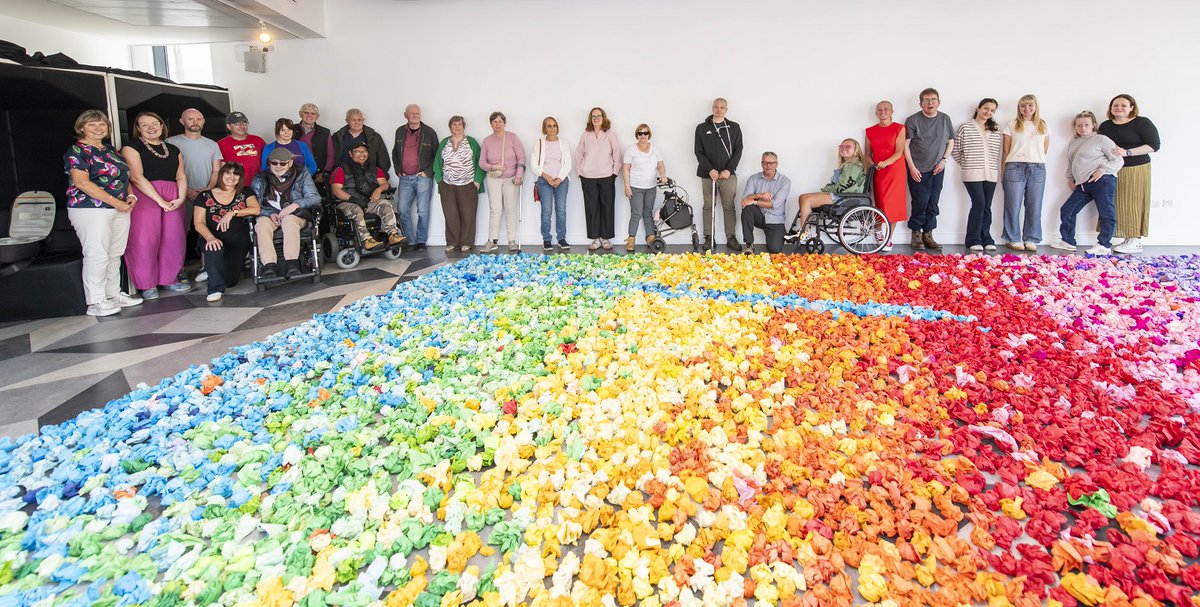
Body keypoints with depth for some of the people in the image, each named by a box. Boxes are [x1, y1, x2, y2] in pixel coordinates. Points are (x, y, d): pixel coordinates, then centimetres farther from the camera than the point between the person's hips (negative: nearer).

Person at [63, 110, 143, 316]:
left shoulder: (110, 150, 17)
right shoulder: (77, 151, -5)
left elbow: (123, 176, 25)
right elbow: (81, 182, -15)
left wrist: (130, 196, 3)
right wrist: (116, 202, -17)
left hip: (120, 210, 7)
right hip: (90, 209, -7)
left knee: (115, 254, 10)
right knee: (97, 255, -8)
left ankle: (113, 294, 19)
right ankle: (95, 302, -4)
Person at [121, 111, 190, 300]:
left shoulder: (173, 149, 19)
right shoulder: (132, 147, 2)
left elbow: (181, 177, 12)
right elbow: (137, 177, -9)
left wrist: (181, 198, -6)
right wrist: (160, 200, -15)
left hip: (173, 199, 5)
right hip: (144, 197, -4)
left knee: (174, 238, -1)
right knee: (145, 240, -8)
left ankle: (169, 279, 13)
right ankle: (147, 285, 1)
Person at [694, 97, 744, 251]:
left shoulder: (734, 127, 8)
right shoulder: (702, 128, 6)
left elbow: (738, 151, 4)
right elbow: (699, 152, 1)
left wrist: (728, 170, -9)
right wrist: (710, 170, -11)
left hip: (728, 174, 0)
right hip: (708, 174, 0)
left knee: (729, 207, 1)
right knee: (708, 206, 4)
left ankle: (731, 238, 7)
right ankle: (708, 238, 10)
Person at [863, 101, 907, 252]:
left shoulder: (899, 128, 1)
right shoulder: (870, 131, 12)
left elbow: (899, 152, -7)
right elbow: (868, 154, 13)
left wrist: (885, 163, -23)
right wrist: (872, 165, -7)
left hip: (894, 169, -3)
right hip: (877, 171, 3)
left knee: (893, 204, -5)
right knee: (880, 203, 1)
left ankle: (889, 239, -2)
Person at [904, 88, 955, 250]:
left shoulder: (945, 119, 7)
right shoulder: (913, 120, -4)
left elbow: (950, 142, 15)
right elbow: (905, 145, -5)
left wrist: (944, 160, 0)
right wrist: (912, 167, -10)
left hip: (937, 170, 4)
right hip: (918, 170, -4)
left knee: (933, 203, 6)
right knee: (920, 203, -6)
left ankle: (928, 234, 15)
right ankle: (916, 234, 7)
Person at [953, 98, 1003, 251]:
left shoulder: (996, 130, 14)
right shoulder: (965, 127, 1)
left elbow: (998, 152, 17)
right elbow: (956, 150, 2)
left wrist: (996, 169, 10)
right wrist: (965, 164, 6)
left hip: (991, 174, 4)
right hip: (973, 174, -4)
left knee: (987, 206, 6)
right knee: (979, 204, -12)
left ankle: (986, 238, 13)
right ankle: (973, 240, -4)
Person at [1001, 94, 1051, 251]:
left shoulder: (1043, 126, 13)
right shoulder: (1012, 124, 6)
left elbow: (1045, 150, 16)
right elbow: (1006, 150, 4)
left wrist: (1037, 161, 7)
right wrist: (1004, 171, 1)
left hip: (1037, 168, 2)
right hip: (1015, 167, -2)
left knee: (1034, 206, 2)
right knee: (1013, 205, -3)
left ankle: (1031, 239, 9)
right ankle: (1014, 239, 6)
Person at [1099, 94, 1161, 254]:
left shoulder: (1142, 123, -3)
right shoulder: (1105, 126, 12)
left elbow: (1154, 145, -9)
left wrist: (1127, 152, -18)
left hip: (1136, 170, -5)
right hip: (1113, 171, 5)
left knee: (1134, 204, -4)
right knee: (1119, 205, 2)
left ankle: (1136, 241, 1)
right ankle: (1128, 239, 7)